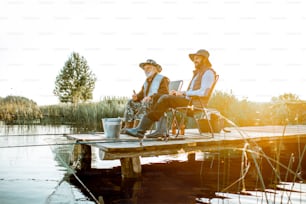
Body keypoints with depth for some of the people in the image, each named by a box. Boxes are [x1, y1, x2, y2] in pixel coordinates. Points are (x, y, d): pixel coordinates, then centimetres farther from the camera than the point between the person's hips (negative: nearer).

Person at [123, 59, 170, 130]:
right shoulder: (147, 80, 22)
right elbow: (142, 93, 16)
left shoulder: (163, 79, 0)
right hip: (147, 102, 7)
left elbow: (164, 93, -13)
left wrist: (151, 97, -27)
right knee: (131, 103, -8)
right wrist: (136, 97, -8)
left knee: (146, 103, -35)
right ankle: (128, 126, -18)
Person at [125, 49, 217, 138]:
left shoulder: (208, 72, -4)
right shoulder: (198, 72, 27)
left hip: (197, 102, -9)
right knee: (164, 97, -10)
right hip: (189, 99, 9)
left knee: (165, 99, -22)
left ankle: (141, 129, -22)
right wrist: (178, 92, 5)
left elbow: (203, 92, -17)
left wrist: (183, 93, -15)